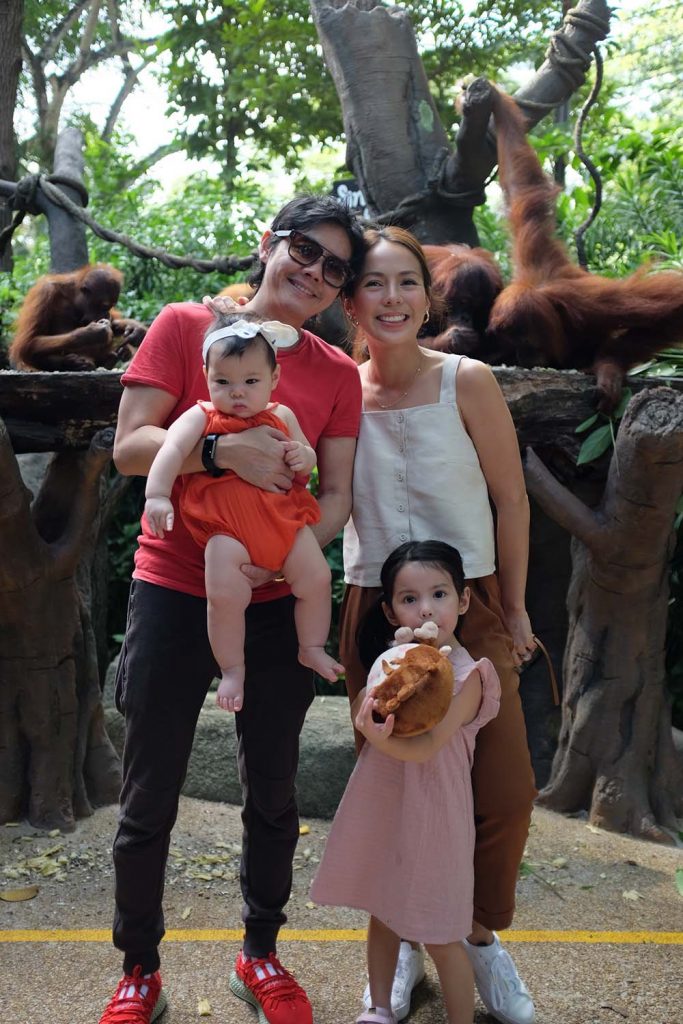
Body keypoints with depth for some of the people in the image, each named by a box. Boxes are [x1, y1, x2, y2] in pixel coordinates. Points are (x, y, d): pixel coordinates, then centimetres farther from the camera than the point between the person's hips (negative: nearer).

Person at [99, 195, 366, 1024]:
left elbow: (336, 497, 2)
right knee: (148, 801, 7)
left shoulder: (338, 375, 6)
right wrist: (223, 450, -24)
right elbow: (128, 446, -8)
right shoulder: (185, 327, 0)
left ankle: (260, 955, 36)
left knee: (272, 797, 13)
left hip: (275, 604, 3)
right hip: (172, 592, -2)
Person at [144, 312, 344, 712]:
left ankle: (312, 649, 23)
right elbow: (172, 450, -15)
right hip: (227, 528, -3)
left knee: (317, 577, -1)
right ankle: (232, 669, 7)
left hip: (283, 518, 4)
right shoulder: (201, 417, 1)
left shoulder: (282, 417, 12)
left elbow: (308, 464, 21)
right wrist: (157, 495, -31)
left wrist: (304, 457, -5)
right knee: (225, 594, -16)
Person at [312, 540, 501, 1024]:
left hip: (432, 817, -6)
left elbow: (424, 748, -24)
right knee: (382, 913, 21)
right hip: (382, 809, 6)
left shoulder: (466, 676, -16)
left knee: (441, 937, 5)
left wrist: (380, 738, -41)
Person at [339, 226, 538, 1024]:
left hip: (473, 607, -1)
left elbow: (510, 500, -2)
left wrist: (515, 610, 0)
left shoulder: (467, 381, -8)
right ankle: (409, 939, 34)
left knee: (506, 793, -1)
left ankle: (481, 935, 27)